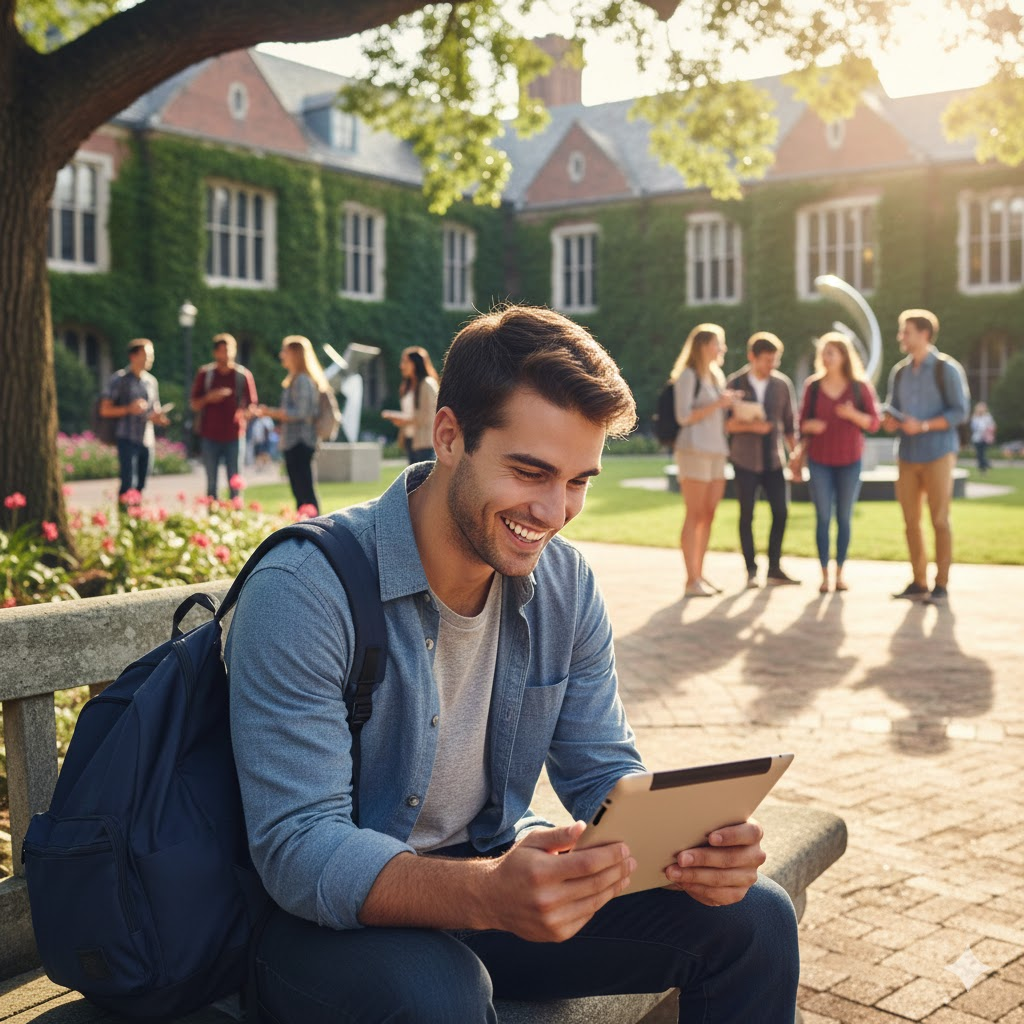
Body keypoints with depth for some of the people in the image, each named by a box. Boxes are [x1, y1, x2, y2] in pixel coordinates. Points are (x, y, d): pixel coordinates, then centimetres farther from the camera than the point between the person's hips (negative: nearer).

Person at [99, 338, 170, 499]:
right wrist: (129, 409, -17)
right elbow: (105, 410, -3)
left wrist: (158, 418, -1)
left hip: (147, 440, 5)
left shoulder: (152, 381, 15)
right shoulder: (119, 379, -1)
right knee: (128, 483, -12)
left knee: (140, 486, 6)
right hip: (127, 439, -5)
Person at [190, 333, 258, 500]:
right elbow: (194, 405, 9)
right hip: (209, 436, 1)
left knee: (235, 484, -1)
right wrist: (208, 398, -11)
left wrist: (244, 414, -17)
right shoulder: (205, 373, 7)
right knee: (211, 484, 5)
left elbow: (252, 405, 5)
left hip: (234, 437, -1)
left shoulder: (243, 375, 3)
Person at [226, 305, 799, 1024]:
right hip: (337, 918, -5)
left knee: (754, 918, -6)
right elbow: (301, 850, -27)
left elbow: (606, 774, 2)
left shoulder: (565, 584, -2)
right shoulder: (304, 591, -23)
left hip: (495, 874, 6)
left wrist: (684, 842, -22)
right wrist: (488, 895, -46)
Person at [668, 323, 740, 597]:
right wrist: (718, 404, -13)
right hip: (694, 449, -8)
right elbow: (684, 416, -13)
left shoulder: (716, 376, 20)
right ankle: (691, 580, -6)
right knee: (695, 515, -7)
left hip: (716, 451, 8)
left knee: (708, 515, 6)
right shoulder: (687, 375, -5)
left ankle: (699, 575, 12)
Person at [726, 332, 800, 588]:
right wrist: (750, 426, -21)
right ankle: (751, 570, 10)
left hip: (774, 460, 2)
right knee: (746, 515, 2)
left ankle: (774, 570, 8)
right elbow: (725, 423, -4)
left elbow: (790, 423, 10)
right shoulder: (735, 384, -3)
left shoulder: (782, 384, 4)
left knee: (781, 512, -2)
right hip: (745, 460, -2)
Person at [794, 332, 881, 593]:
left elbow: (874, 423, -1)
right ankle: (824, 574, 4)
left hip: (850, 461, 0)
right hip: (819, 461, 0)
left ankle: (839, 573, 12)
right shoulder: (813, 386, 2)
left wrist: (854, 414, -20)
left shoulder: (860, 386, -1)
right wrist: (809, 425, -13)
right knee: (823, 517, 0)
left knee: (844, 518, 5)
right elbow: (803, 422, 9)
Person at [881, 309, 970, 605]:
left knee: (939, 520, -2)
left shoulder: (946, 369, -4)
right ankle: (918, 582, 11)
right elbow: (892, 409, 16)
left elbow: (960, 411, -9)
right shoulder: (899, 372, 12)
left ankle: (941, 584, 3)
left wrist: (924, 426, -19)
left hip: (937, 453, -5)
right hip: (907, 455, 5)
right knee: (911, 521, 4)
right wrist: (890, 421, -7)